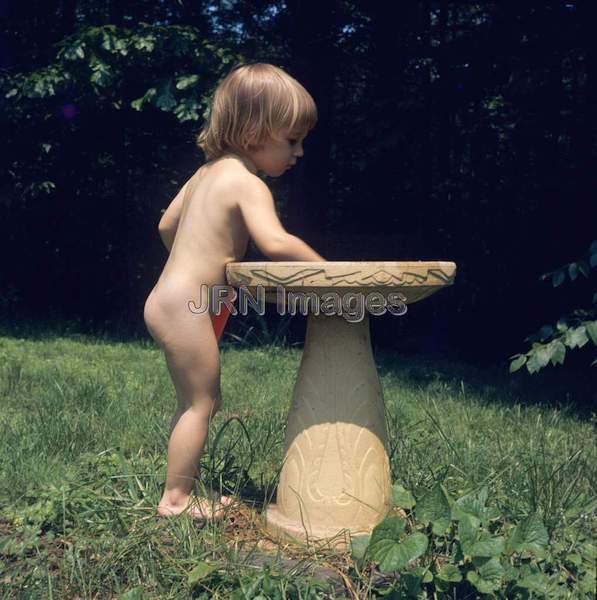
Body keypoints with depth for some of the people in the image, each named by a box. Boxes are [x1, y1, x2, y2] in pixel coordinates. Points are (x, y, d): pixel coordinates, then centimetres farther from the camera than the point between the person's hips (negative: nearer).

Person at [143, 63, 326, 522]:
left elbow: (167, 225, 23)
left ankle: (183, 489, 28)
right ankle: (176, 498, 13)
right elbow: (275, 242, -31)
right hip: (185, 306, -10)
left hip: (171, 298, 10)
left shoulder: (209, 171, 14)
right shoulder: (249, 183, -15)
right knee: (200, 403, 1)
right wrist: (323, 267, -18)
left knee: (201, 400, 17)